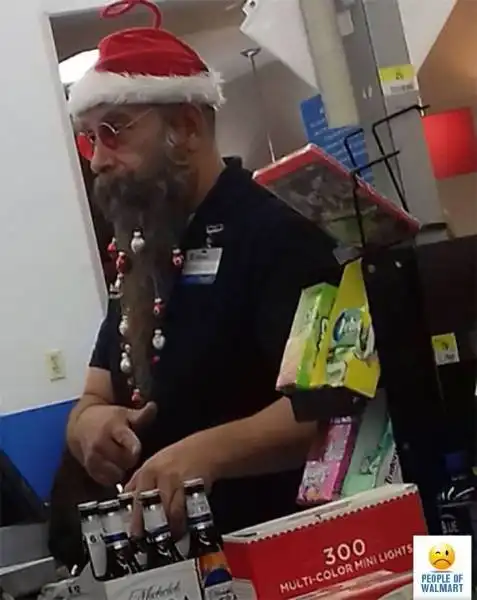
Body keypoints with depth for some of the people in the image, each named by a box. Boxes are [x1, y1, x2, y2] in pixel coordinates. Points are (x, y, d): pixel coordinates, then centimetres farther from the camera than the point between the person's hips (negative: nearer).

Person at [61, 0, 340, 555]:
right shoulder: (141, 257, 12)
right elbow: (95, 399, 13)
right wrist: (90, 424, -9)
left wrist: (205, 451, -36)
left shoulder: (274, 232, -12)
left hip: (279, 547, -7)